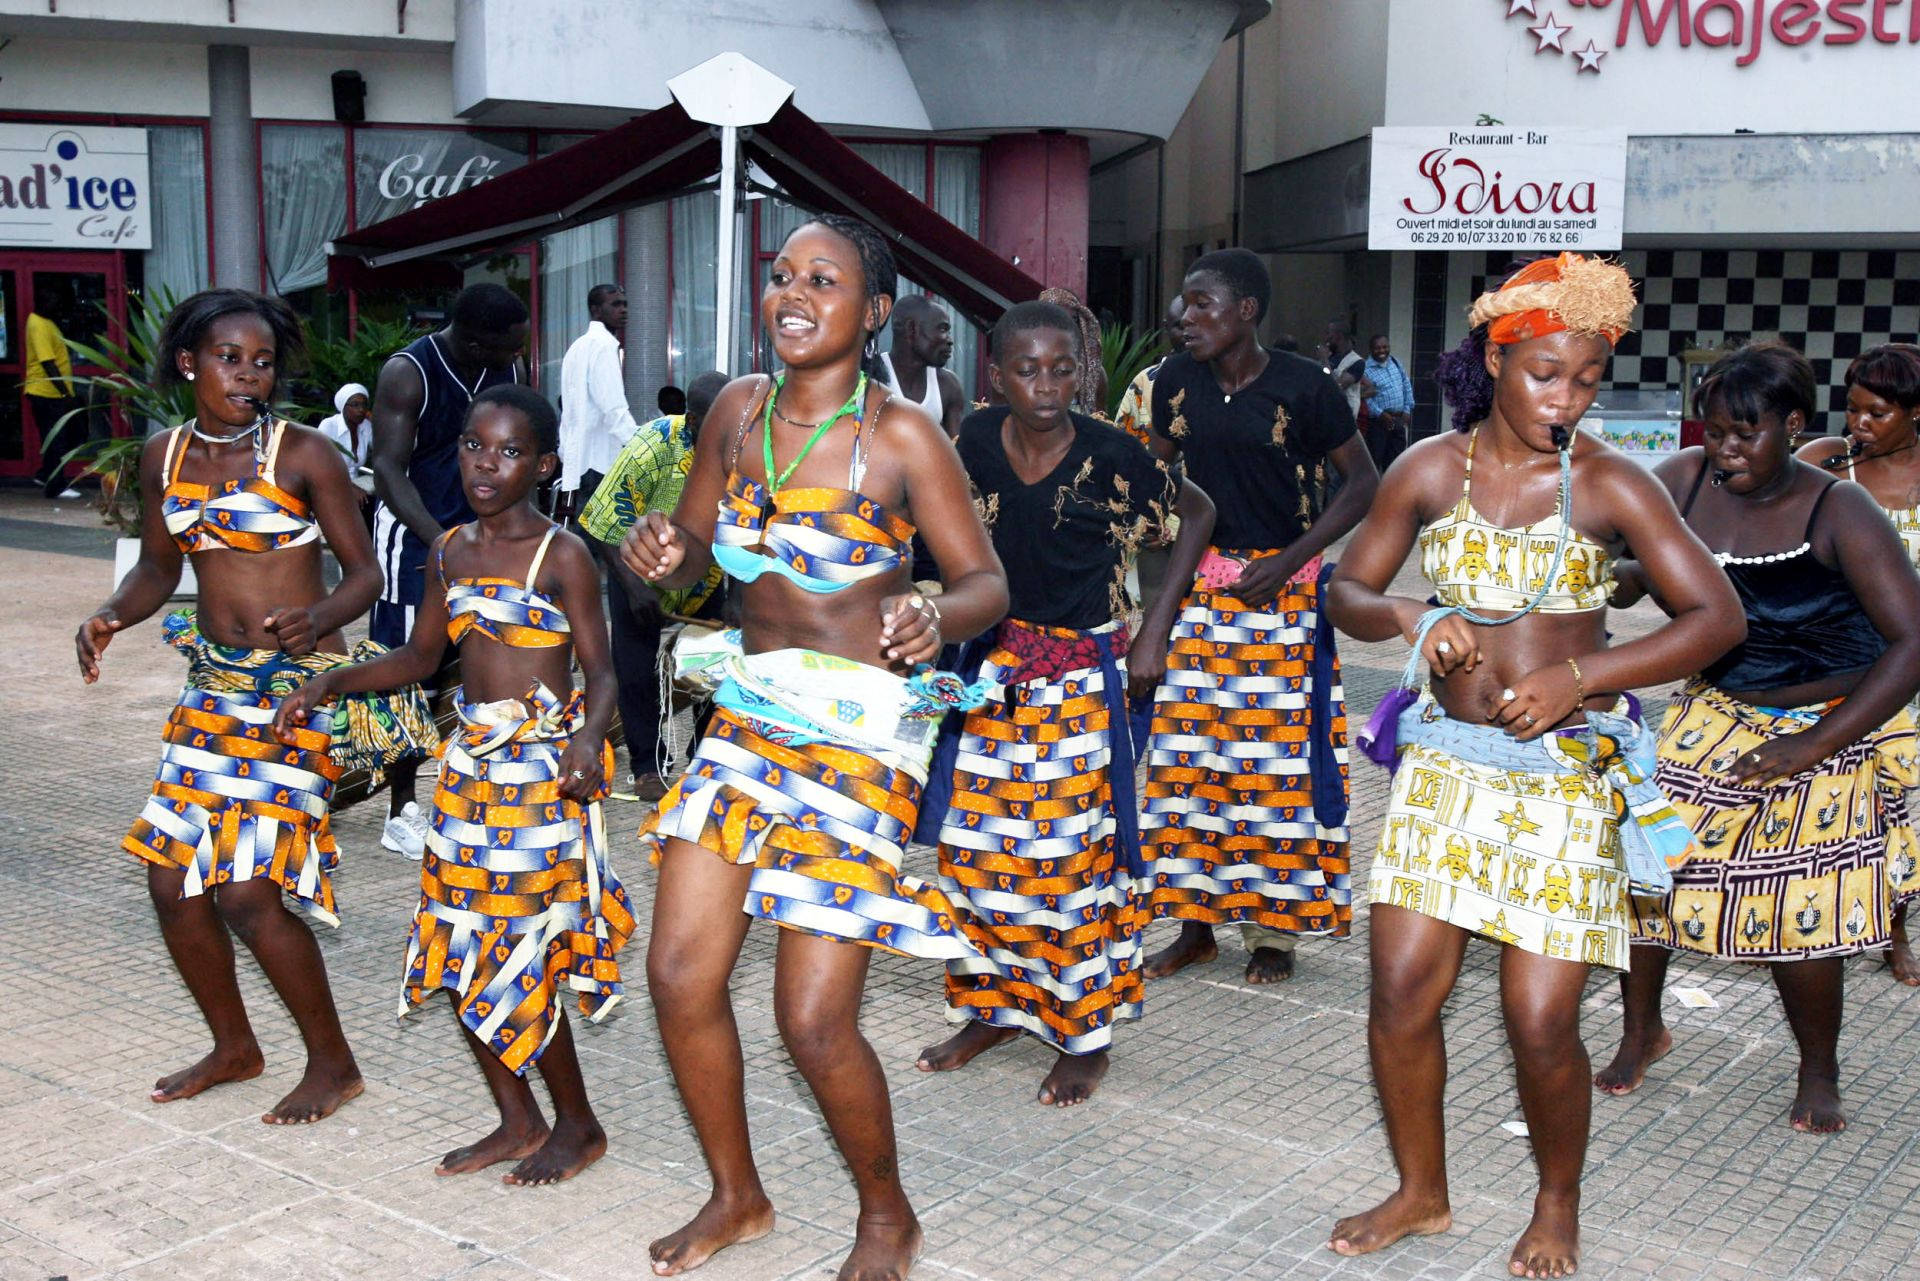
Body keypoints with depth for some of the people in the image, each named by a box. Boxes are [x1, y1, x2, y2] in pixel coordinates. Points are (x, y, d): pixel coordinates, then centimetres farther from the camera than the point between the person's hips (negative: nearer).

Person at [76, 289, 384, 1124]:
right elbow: (158, 567, 17)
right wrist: (110, 616, -3)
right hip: (213, 687, 6)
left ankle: (333, 1064, 9)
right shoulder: (164, 457, 5)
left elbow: (364, 571, -7)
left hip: (296, 687, -6)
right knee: (172, 881, 7)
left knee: (247, 893, -11)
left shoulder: (304, 455, -10)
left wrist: (317, 620, -27)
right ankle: (234, 1046, 30)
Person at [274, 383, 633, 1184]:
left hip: (544, 764, -7)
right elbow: (420, 657, 17)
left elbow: (601, 672, -9)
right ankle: (518, 1124, 25)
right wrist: (329, 684, 4)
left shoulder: (561, 556, -9)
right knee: (460, 954, 8)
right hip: (470, 760, 7)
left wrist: (589, 737, -28)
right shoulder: (452, 550, 9)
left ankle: (578, 1127, 16)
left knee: (517, 961, -5)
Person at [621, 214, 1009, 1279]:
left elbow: (987, 580, -9)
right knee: (679, 973, 5)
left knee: (813, 1020, -6)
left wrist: (936, 619, -31)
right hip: (749, 719, 6)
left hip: (861, 732, -6)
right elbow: (692, 545, 12)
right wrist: (658, 553, -11)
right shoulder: (739, 410, 2)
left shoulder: (900, 437, -12)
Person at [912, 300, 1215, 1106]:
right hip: (993, 665, 4)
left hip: (1082, 673, -4)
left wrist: (1156, 629, -4)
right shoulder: (977, 440, -5)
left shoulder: (1110, 455, -15)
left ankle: (1087, 1036, 14)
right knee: (978, 843, 7)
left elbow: (1198, 513, 0)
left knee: (1075, 851, -1)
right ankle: (995, 1007, 27)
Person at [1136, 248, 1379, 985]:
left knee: (1277, 758, 0)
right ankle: (1196, 924, 17)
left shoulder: (1302, 389, -10)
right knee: (1186, 755, 4)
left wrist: (1292, 559, -13)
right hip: (1198, 588, 4)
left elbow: (1363, 482, -5)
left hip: (1281, 592, -4)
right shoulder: (1175, 381, 3)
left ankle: (1274, 930, 13)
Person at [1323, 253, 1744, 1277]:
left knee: (1540, 1021, -4)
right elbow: (1345, 593, 7)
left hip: (1569, 770, -2)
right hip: (1445, 759, 3)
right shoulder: (1430, 471, 0)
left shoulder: (1610, 484, -6)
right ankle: (1421, 1193, 23)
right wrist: (1411, 617, -15)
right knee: (1400, 989, -1)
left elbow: (1717, 616, -8)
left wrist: (1576, 676, -19)